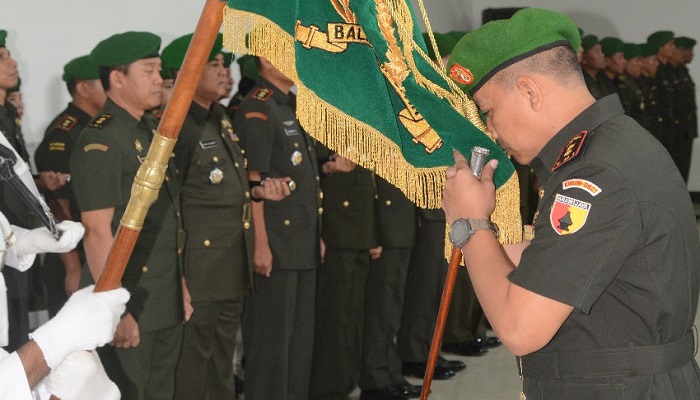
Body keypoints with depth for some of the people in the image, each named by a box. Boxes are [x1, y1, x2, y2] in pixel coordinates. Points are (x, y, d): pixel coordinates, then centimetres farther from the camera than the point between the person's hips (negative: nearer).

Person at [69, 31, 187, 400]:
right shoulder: (100, 141, -15)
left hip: (167, 301, 8)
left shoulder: (154, 130, 12)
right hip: (128, 302, -8)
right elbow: (97, 231, -20)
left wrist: (180, 284, 16)